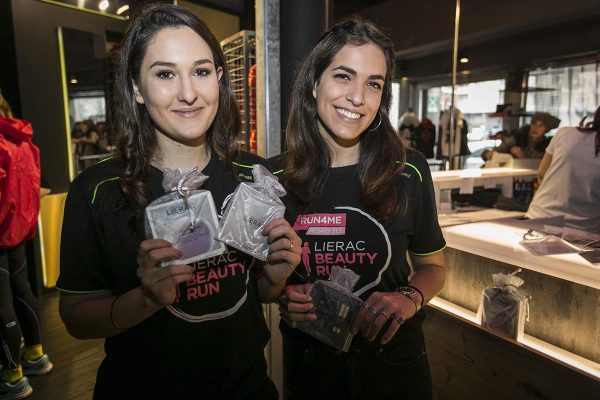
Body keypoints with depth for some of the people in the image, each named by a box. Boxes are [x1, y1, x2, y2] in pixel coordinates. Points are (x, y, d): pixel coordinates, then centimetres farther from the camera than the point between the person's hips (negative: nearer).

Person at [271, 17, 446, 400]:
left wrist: (410, 298, -18)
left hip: (393, 358, 0)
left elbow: (432, 267, 1)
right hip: (308, 366, 1)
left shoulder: (409, 171, -13)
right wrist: (281, 296, -18)